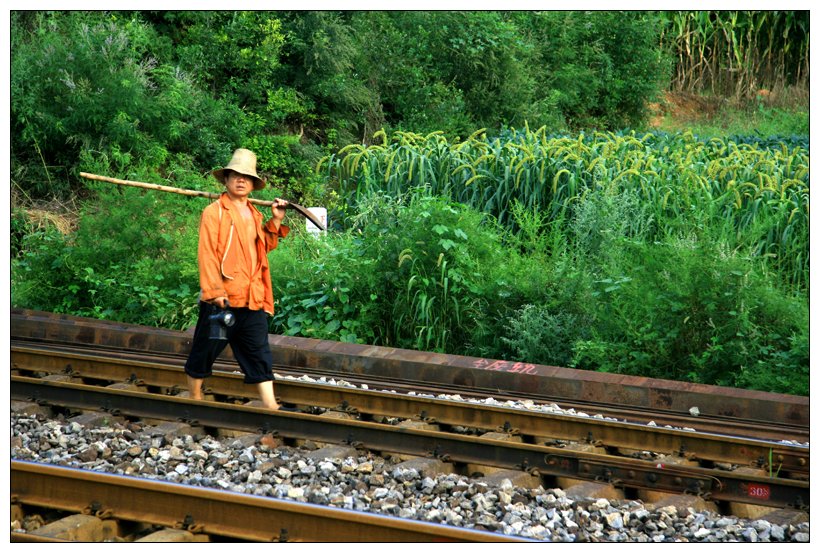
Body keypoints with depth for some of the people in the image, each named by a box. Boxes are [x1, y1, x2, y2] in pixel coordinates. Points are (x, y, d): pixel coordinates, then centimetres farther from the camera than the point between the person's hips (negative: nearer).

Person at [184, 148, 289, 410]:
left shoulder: (254, 215, 18)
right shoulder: (214, 212, -4)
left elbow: (264, 246, 28)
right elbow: (206, 254, -12)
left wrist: (275, 221, 14)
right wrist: (215, 291, -20)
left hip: (253, 299, 6)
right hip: (222, 299, -6)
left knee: (259, 354, 2)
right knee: (205, 350, 6)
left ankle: (271, 406, 0)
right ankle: (194, 399, 22)